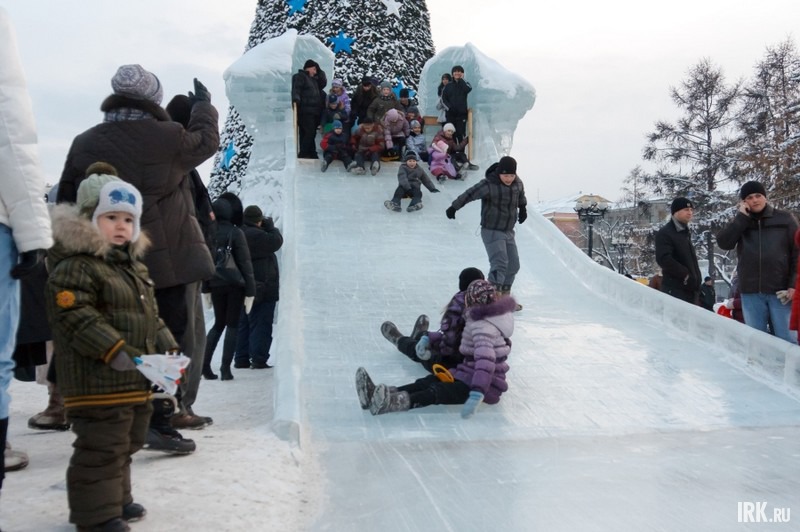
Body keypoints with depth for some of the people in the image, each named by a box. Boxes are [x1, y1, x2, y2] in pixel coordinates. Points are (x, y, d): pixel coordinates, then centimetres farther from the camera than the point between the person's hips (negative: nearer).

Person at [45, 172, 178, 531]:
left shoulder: (135, 268, 16)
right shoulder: (74, 267, -13)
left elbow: (152, 317, 20)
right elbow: (76, 317, -22)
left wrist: (169, 349, 8)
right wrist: (114, 350, -27)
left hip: (136, 381, 10)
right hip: (97, 382, -9)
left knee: (125, 444, 20)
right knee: (101, 447, -3)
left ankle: (116, 499, 35)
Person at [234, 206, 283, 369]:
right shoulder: (256, 235, -19)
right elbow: (276, 241, -15)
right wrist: (270, 225, 0)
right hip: (262, 288, -8)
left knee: (243, 324, 14)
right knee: (261, 324, -2)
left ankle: (241, 359, 18)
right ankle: (259, 360, -2)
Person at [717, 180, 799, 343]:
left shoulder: (785, 218, 6)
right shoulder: (739, 222, 12)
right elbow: (723, 243, -5)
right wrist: (742, 216, -5)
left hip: (780, 290, -2)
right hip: (751, 292, 2)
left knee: (786, 339, -4)